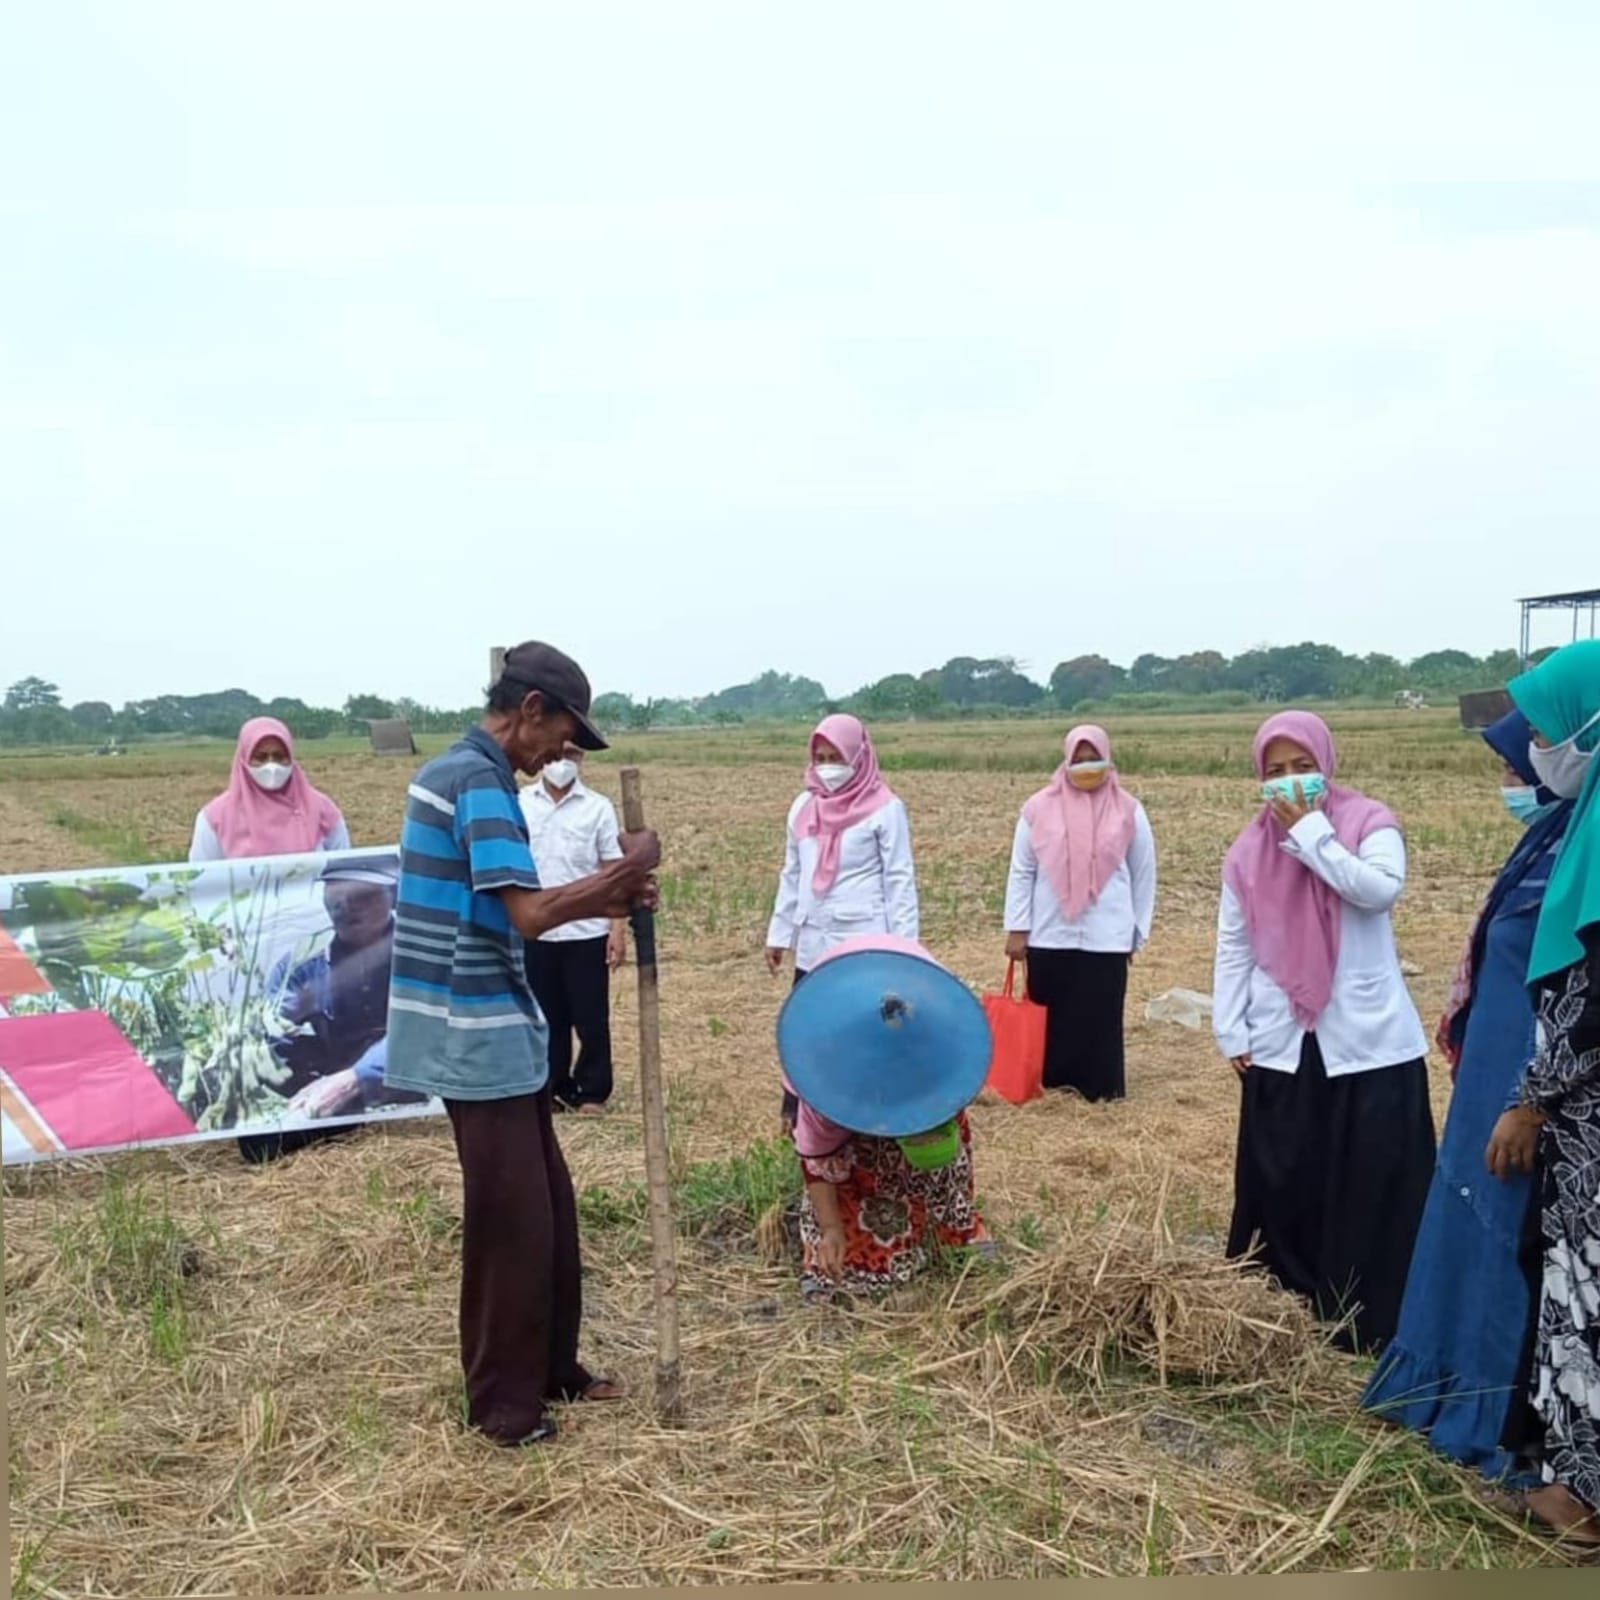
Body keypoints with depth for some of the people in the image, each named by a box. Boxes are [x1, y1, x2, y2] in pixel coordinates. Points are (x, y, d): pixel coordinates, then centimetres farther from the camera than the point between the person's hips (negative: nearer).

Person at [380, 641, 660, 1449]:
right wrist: (625, 871, -13)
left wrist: (606, 899, 4)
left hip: (496, 1029, 10)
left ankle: (552, 1368, 31)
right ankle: (502, 1400, 17)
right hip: (481, 1035, -10)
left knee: (548, 1206, 17)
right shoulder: (479, 780, -18)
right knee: (511, 1217, 2)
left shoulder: (453, 769, 13)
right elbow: (529, 914, -25)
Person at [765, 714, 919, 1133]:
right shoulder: (804, 807, 9)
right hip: (813, 943, 5)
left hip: (866, 945, -5)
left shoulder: (884, 809, -6)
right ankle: (798, 1115, 19)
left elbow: (899, 879, -7)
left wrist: (903, 944, -11)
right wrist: (779, 934, 14)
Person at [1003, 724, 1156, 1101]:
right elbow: (1021, 872, 4)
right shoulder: (1039, 808, -1)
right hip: (1049, 936, 1)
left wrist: (1137, 932, 10)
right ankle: (1051, 1083, 21)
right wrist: (1016, 928, 1)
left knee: (1099, 1019, 4)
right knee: (1050, 1016, 8)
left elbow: (1143, 876, 9)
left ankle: (1100, 1089, 15)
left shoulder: (1128, 811, 1)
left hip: (1106, 938, -1)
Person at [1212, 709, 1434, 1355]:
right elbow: (1233, 946, 7)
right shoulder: (1249, 851, 6)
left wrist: (1312, 833, -16)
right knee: (1278, 1185, 10)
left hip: (1369, 1041, -3)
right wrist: (1231, 1032, 2)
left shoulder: (1369, 823, -2)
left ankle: (1371, 1320, 13)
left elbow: (1381, 890, -21)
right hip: (1281, 1045, 3)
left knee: (1372, 1185, 1)